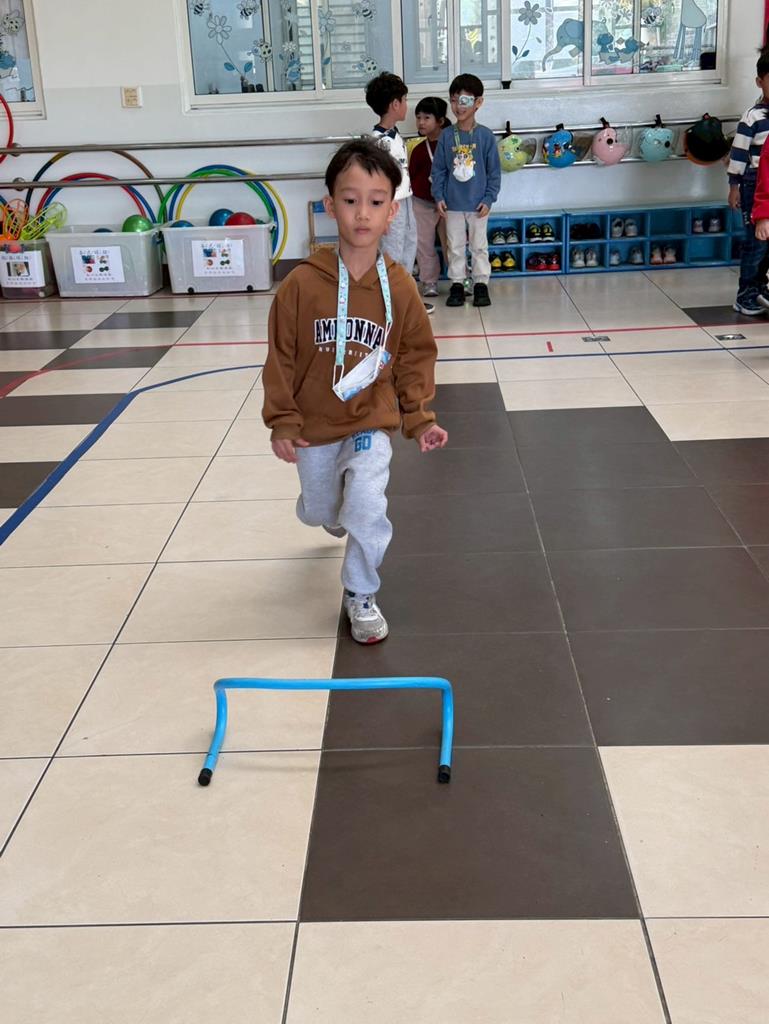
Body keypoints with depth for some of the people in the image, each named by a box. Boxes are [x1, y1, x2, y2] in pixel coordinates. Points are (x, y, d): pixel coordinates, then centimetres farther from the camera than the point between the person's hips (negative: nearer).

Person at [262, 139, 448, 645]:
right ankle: (340, 516, 59)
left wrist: (420, 417, -2)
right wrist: (282, 422, -7)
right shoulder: (302, 284, -17)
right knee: (319, 512, 20)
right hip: (315, 427, 1)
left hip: (372, 423, -1)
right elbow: (281, 357, -8)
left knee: (366, 512, -17)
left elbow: (416, 356, 1)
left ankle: (361, 595, 8)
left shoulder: (400, 288, -12)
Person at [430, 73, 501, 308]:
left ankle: (481, 284, 17)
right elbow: (438, 169, 3)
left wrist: (489, 199, -8)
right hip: (452, 203, 2)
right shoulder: (446, 136, -1)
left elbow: (494, 170, -3)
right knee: (455, 246, 9)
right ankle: (457, 284, 18)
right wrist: (438, 196, -4)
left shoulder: (485, 135, -5)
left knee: (479, 246, 8)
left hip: (477, 203, -2)